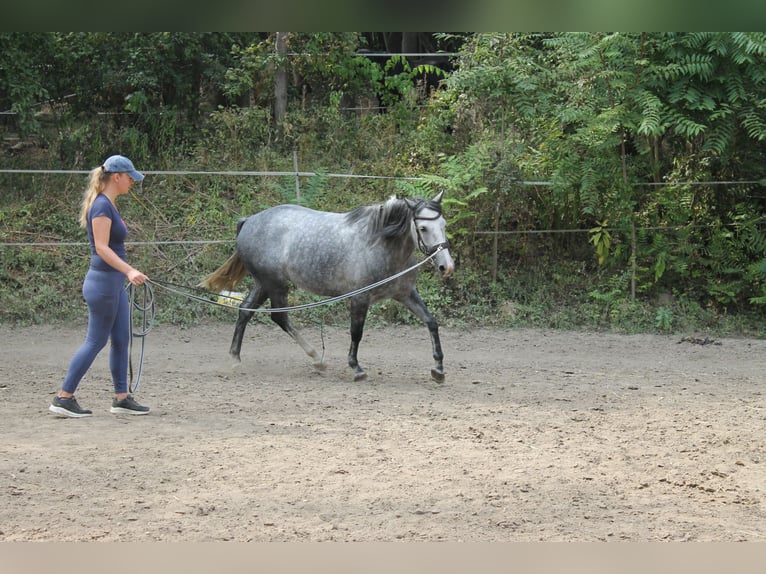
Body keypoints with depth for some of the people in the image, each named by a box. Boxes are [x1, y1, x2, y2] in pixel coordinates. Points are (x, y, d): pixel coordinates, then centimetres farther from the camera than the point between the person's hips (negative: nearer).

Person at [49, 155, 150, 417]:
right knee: (96, 341, -5)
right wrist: (129, 270, -34)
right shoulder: (102, 206, -16)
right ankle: (63, 398, -1)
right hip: (103, 281, -10)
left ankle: (121, 397, 15)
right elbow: (102, 248, -24)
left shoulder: (108, 204, 13)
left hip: (114, 283, 10)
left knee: (121, 339, 10)